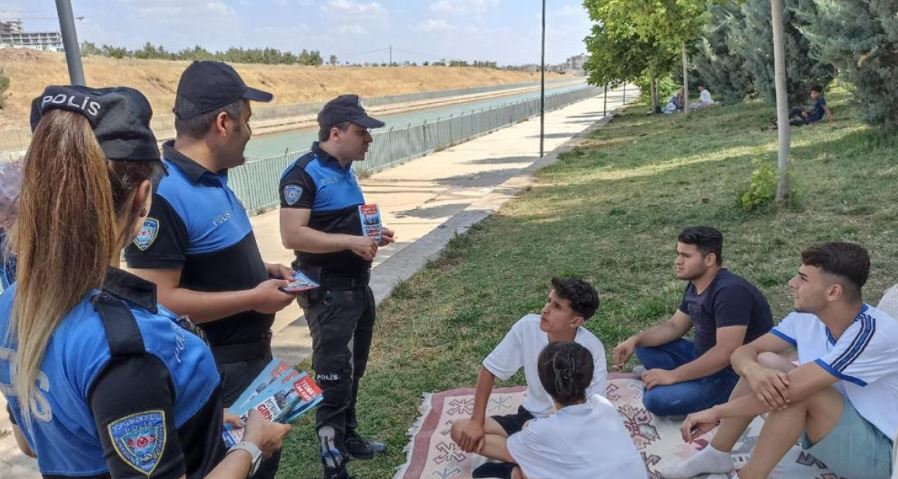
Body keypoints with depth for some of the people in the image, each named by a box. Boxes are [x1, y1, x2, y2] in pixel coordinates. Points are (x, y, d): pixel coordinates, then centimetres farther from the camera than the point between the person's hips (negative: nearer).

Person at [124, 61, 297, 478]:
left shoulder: (211, 180, 4)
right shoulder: (164, 196, -26)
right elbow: (158, 300, -29)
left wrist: (262, 272, 2)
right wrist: (253, 298, -23)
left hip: (251, 356, 9)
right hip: (213, 373, -9)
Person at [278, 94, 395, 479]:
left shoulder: (345, 170, 10)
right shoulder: (304, 173, -17)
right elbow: (292, 235, -26)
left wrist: (373, 236, 6)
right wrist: (350, 241, -26)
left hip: (358, 286, 9)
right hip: (327, 291, -9)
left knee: (352, 370, 20)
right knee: (332, 375, -1)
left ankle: (349, 436, 37)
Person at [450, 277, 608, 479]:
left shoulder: (592, 348, -24)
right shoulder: (527, 327, -18)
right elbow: (490, 370, -7)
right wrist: (477, 422, -11)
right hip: (530, 416, 4)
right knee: (460, 430, -12)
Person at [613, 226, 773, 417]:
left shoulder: (730, 292, -26)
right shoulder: (696, 285, 4)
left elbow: (726, 353, -31)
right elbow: (674, 326, 13)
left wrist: (672, 376, -26)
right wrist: (635, 340, -4)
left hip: (737, 373, -9)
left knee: (657, 399, -25)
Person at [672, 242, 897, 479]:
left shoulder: (873, 334, -30)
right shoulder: (806, 316, -8)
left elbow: (792, 389, -35)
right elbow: (744, 351, -7)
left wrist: (716, 412, -27)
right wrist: (752, 370, -33)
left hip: (878, 450, -7)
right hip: (831, 428, 7)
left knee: (793, 389, -31)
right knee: (764, 363, -12)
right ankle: (716, 455, 0)